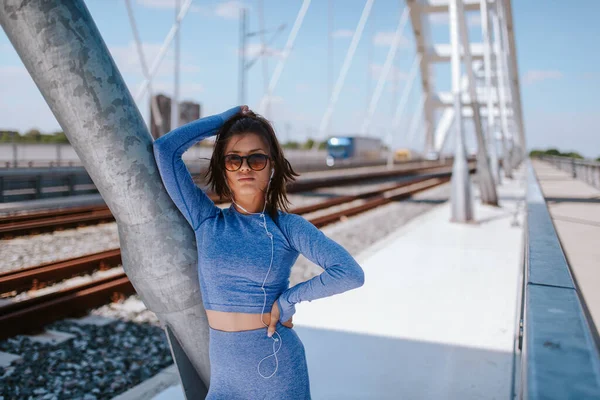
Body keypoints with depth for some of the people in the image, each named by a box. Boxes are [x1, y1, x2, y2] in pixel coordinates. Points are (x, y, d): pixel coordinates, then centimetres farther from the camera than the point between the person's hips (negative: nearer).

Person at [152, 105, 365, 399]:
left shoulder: (288, 227, -6)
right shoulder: (205, 219, -1)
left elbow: (350, 274, -17)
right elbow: (165, 148, -7)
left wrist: (288, 299, -12)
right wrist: (226, 117, -1)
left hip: (279, 367, -1)